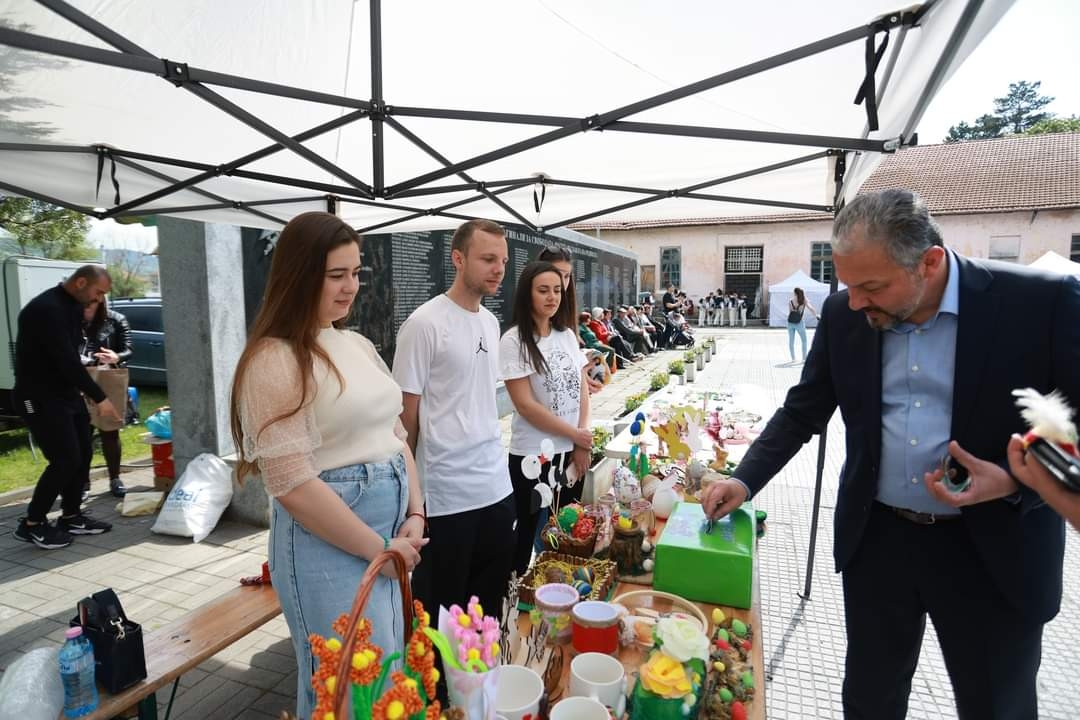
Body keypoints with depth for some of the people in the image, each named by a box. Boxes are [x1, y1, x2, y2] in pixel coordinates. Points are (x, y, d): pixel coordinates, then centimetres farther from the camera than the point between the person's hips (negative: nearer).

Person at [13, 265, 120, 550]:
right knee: (65, 459, -9)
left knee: (83, 454, 9)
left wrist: (86, 391, 7)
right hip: (39, 398, -9)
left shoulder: (73, 306, 9)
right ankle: (31, 524, 7)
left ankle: (71, 517, 21)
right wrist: (99, 397, -24)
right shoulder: (46, 309, -22)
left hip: (66, 393, 9)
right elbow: (66, 361, -26)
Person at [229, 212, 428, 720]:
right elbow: (292, 484, -20)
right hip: (329, 544, -7)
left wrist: (414, 515, 0)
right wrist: (379, 548, -13)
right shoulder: (274, 359, -15)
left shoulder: (359, 345, 9)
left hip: (389, 532, 8)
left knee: (388, 676, 22)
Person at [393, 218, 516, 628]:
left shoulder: (491, 322, 9)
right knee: (442, 607, 12)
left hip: (497, 486, 7)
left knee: (490, 601, 20)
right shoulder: (424, 324, -14)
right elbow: (407, 413, -11)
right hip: (447, 494, -7)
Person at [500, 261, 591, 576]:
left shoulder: (567, 335, 6)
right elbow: (525, 405, -16)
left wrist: (581, 445, -2)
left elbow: (582, 391, 7)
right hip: (533, 456, -5)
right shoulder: (514, 341, -12)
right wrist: (575, 435, -10)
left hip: (572, 453, 5)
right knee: (531, 533, 9)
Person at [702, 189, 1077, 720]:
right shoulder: (845, 315, -5)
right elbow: (801, 413, 3)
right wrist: (745, 479, -7)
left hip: (995, 549, -2)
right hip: (876, 539, 2)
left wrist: (1014, 482, -22)